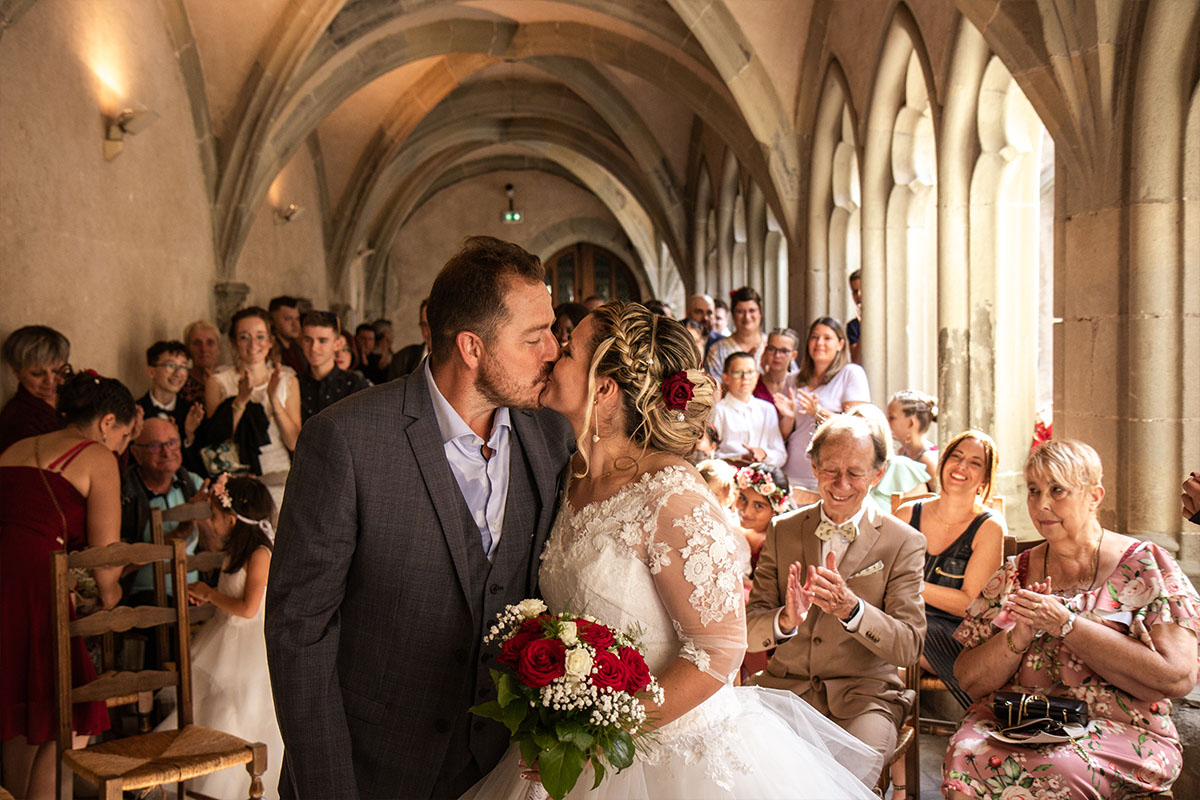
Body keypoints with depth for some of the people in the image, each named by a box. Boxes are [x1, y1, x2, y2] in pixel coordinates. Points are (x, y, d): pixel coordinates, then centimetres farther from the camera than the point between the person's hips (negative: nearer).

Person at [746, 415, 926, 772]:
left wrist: (851, 608, -27)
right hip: (786, 687, 2)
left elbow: (909, 648, -8)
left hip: (863, 698, -2)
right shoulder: (782, 531, 7)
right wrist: (786, 620, -23)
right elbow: (750, 630, 2)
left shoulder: (904, 542, 0)